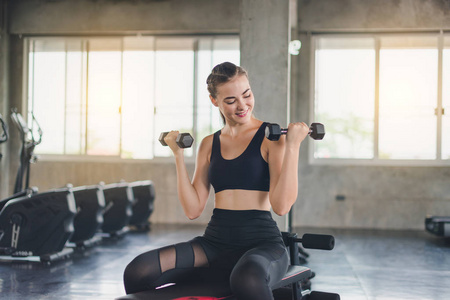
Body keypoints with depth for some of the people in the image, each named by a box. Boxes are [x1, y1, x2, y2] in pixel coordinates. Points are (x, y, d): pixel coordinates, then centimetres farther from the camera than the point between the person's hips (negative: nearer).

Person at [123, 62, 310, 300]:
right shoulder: (209, 145, 14)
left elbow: (281, 205, -9)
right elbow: (193, 210, 8)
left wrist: (293, 146, -12)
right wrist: (178, 155, 7)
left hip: (261, 243, -4)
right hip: (215, 242, 4)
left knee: (247, 279, -43)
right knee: (138, 271, -21)